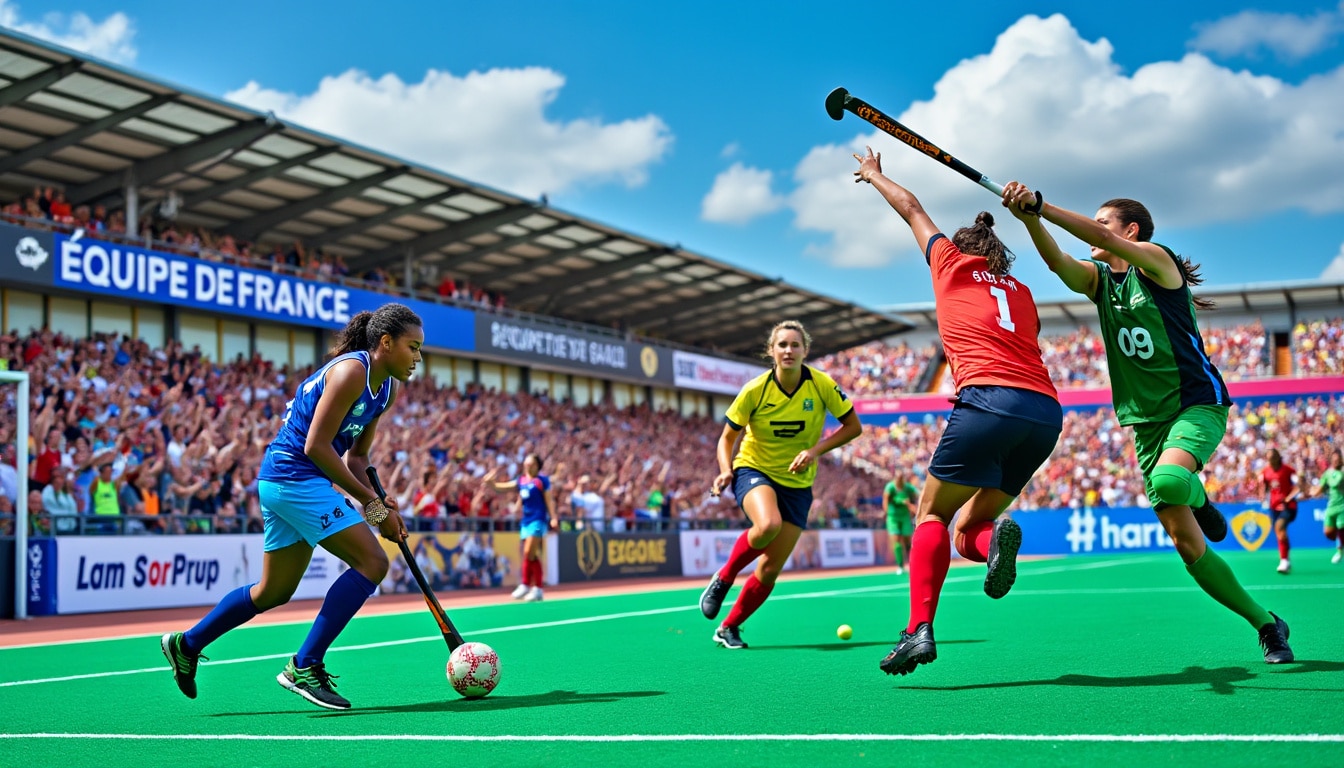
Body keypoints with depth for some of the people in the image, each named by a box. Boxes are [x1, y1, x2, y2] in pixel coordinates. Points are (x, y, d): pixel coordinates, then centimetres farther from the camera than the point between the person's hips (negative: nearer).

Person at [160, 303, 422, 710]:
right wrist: (371, 503, -16)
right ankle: (304, 667, -13)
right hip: (294, 475, -10)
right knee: (371, 561, -16)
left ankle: (186, 645, 34)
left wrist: (377, 503, -1)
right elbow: (316, 447, -20)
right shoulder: (351, 371, -17)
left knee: (274, 591, 18)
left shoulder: (387, 388, 11)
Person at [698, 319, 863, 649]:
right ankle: (723, 578, -9)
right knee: (768, 526, -36)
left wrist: (815, 450, -16)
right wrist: (726, 471, -23)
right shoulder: (755, 390, -14)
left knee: (770, 569, -2)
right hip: (754, 470, -2)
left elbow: (853, 426, -2)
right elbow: (727, 438, -3)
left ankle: (729, 628, 20)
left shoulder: (822, 385, -12)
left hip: (797, 483, 2)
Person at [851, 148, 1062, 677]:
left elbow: (912, 209, 33)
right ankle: (994, 536, -23)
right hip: (1047, 411, 5)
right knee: (966, 528, 13)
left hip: (989, 399, -5)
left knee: (931, 514, 2)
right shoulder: (1022, 294, 28)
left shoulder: (953, 263, 18)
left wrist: (874, 175, 48)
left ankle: (919, 630, -17)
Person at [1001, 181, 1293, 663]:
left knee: (1168, 479, -38)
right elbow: (1056, 260, -14)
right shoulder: (1097, 280, 8)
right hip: (1146, 420, 6)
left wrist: (1040, 204, -30)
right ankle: (1267, 626, 14)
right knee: (1185, 542, -1)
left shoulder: (1157, 261, -7)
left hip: (1198, 404, -6)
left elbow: (1102, 237, -26)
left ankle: (1198, 496, 0)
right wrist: (1028, 216, -32)